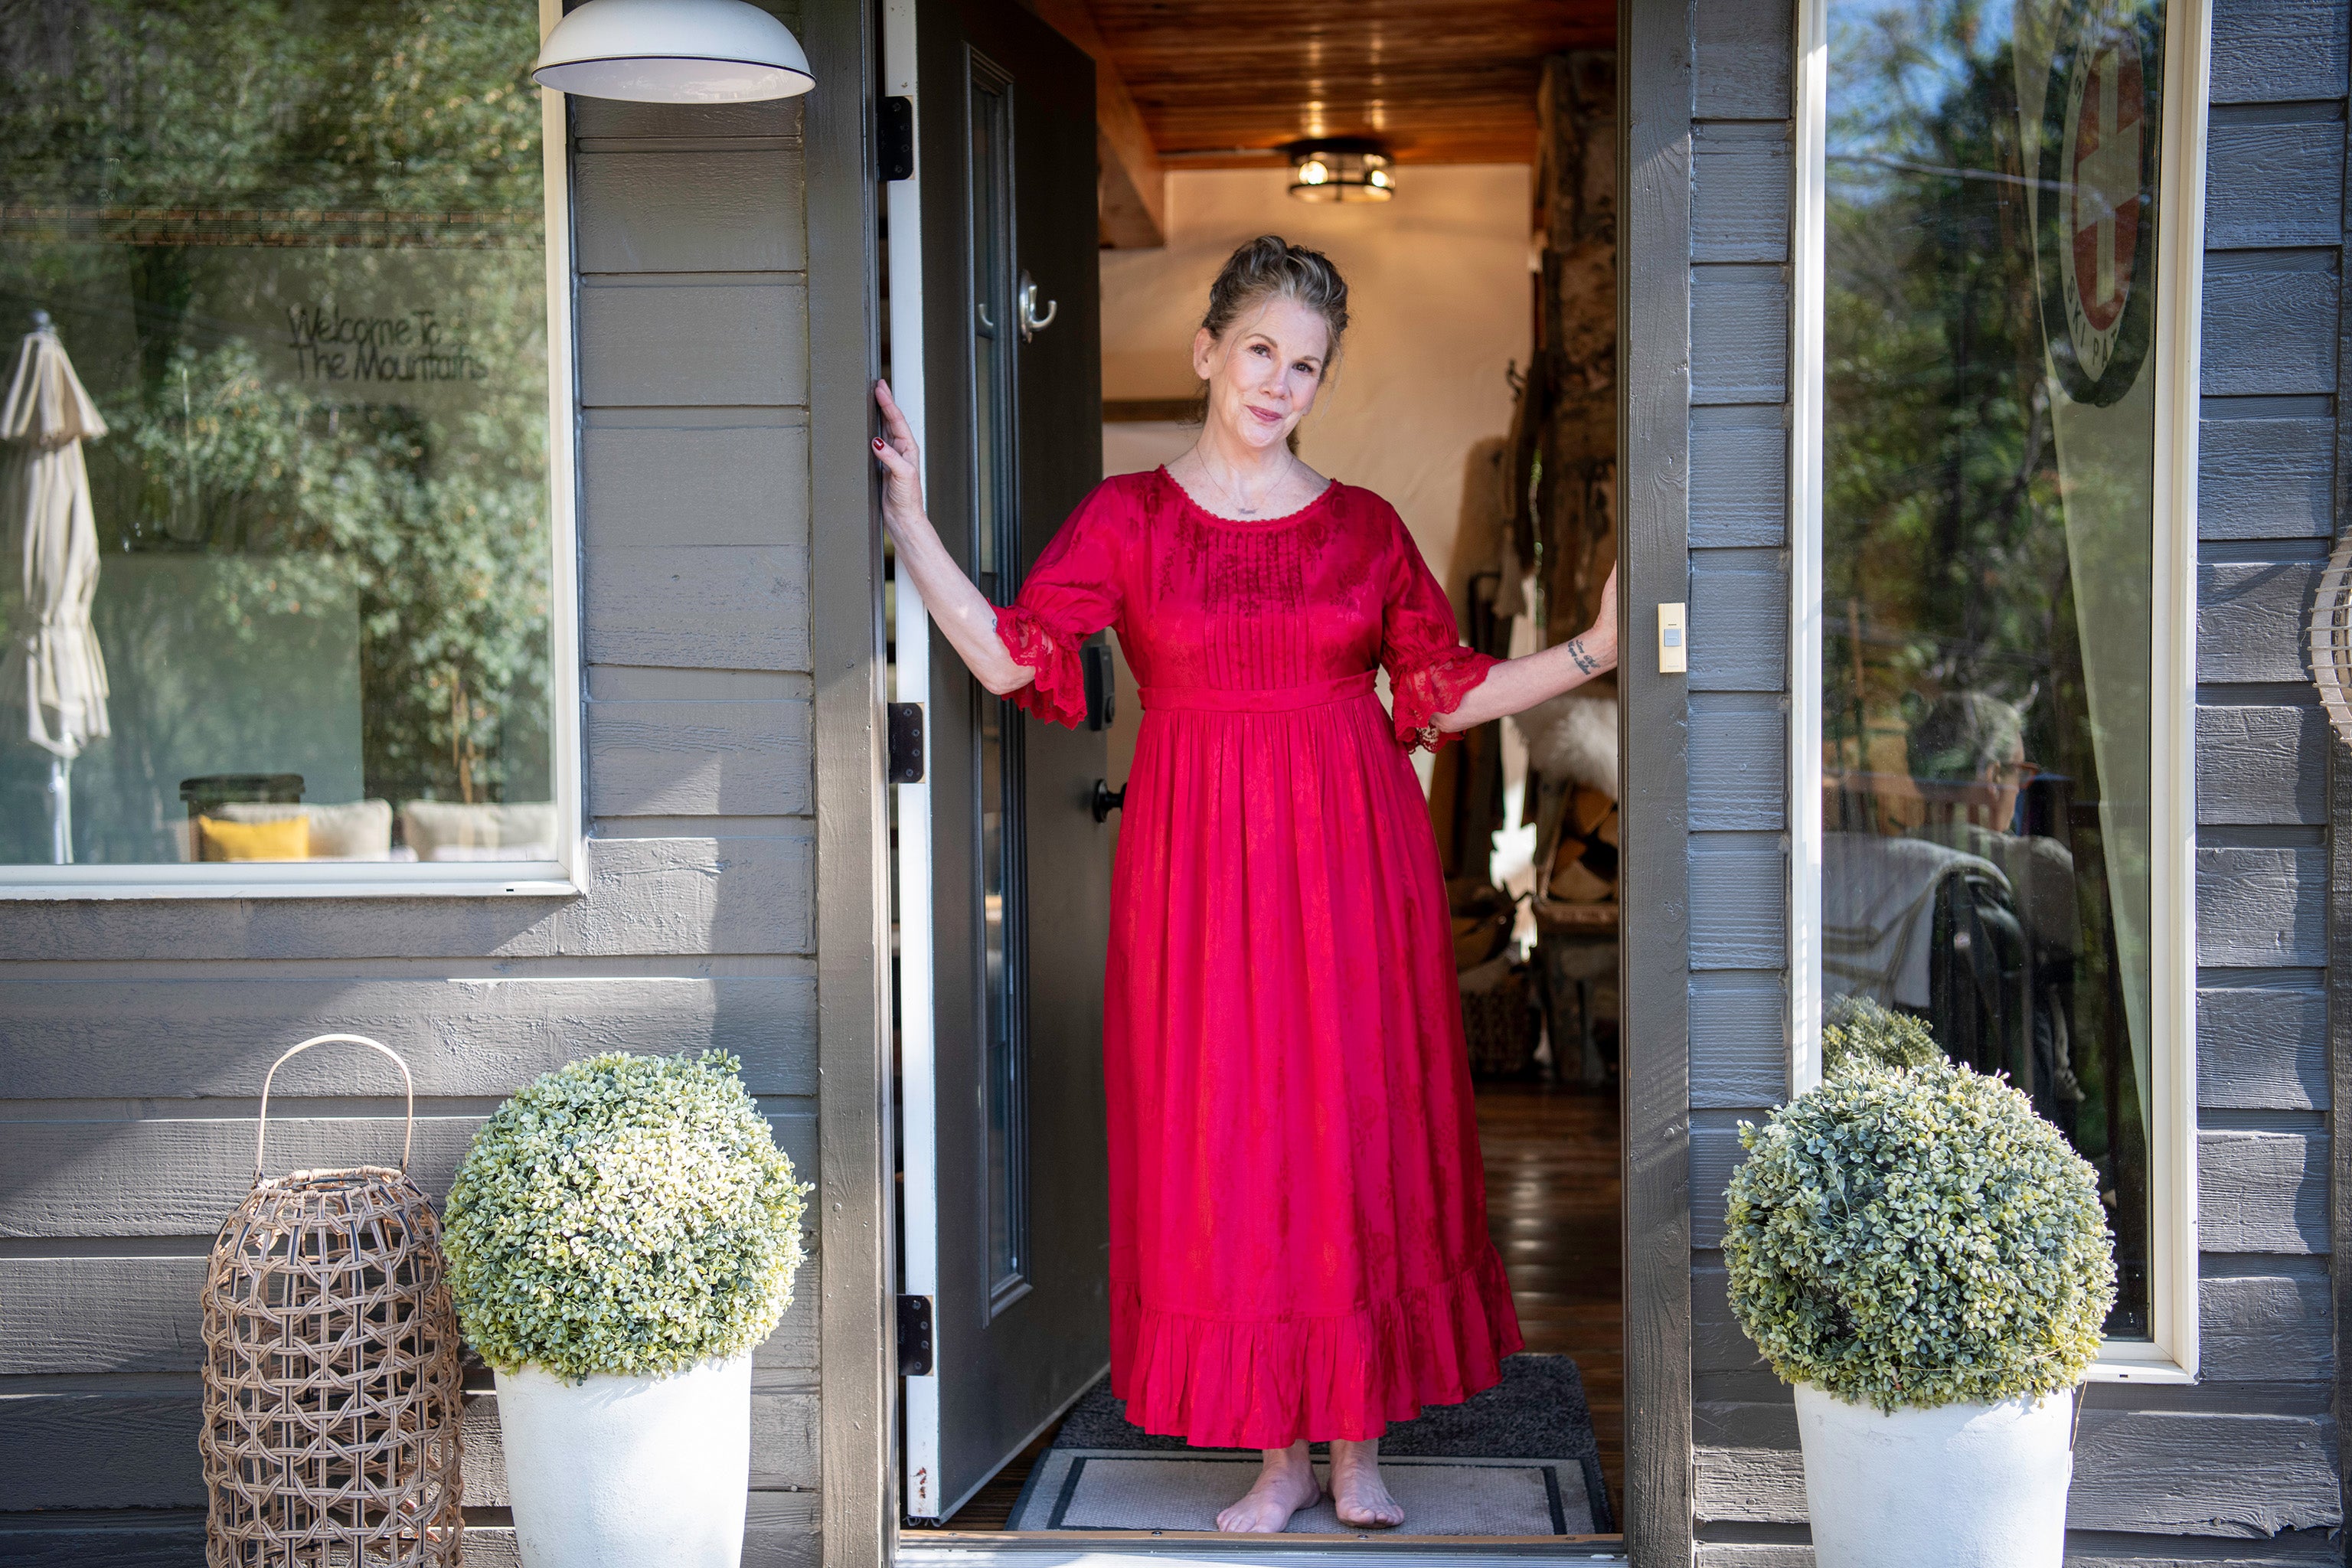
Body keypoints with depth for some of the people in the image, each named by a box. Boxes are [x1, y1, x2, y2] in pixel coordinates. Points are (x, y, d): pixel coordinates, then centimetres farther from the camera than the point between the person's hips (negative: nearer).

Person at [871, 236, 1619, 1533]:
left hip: (1352, 862, 1)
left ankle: (1361, 1450, 17)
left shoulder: (1365, 526, 7)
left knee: (1361, 1132, 3)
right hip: (1202, 866, -1)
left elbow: (1445, 695, 8)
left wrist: (1594, 649, 1)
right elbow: (1010, 658, -5)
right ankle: (1280, 1455, 15)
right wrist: (904, 515, -10)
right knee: (1226, 1142, 2)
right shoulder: (1126, 517, 3)